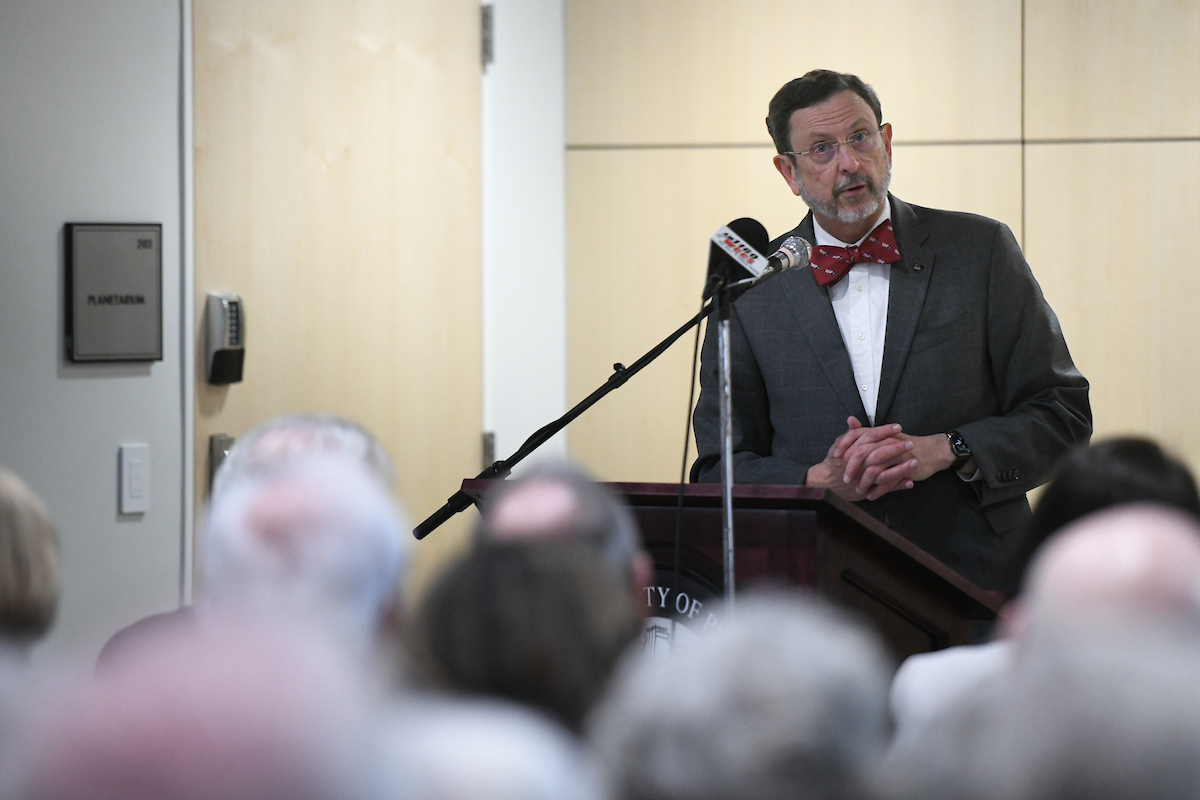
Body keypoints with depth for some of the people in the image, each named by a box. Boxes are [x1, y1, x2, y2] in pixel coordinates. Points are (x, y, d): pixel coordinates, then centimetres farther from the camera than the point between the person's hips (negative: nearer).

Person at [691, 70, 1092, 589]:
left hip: (972, 582, -2)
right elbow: (719, 471, 9)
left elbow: (1063, 414, 6)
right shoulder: (749, 290, 8)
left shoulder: (981, 250, 7)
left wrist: (942, 451, -9)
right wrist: (821, 482, -10)